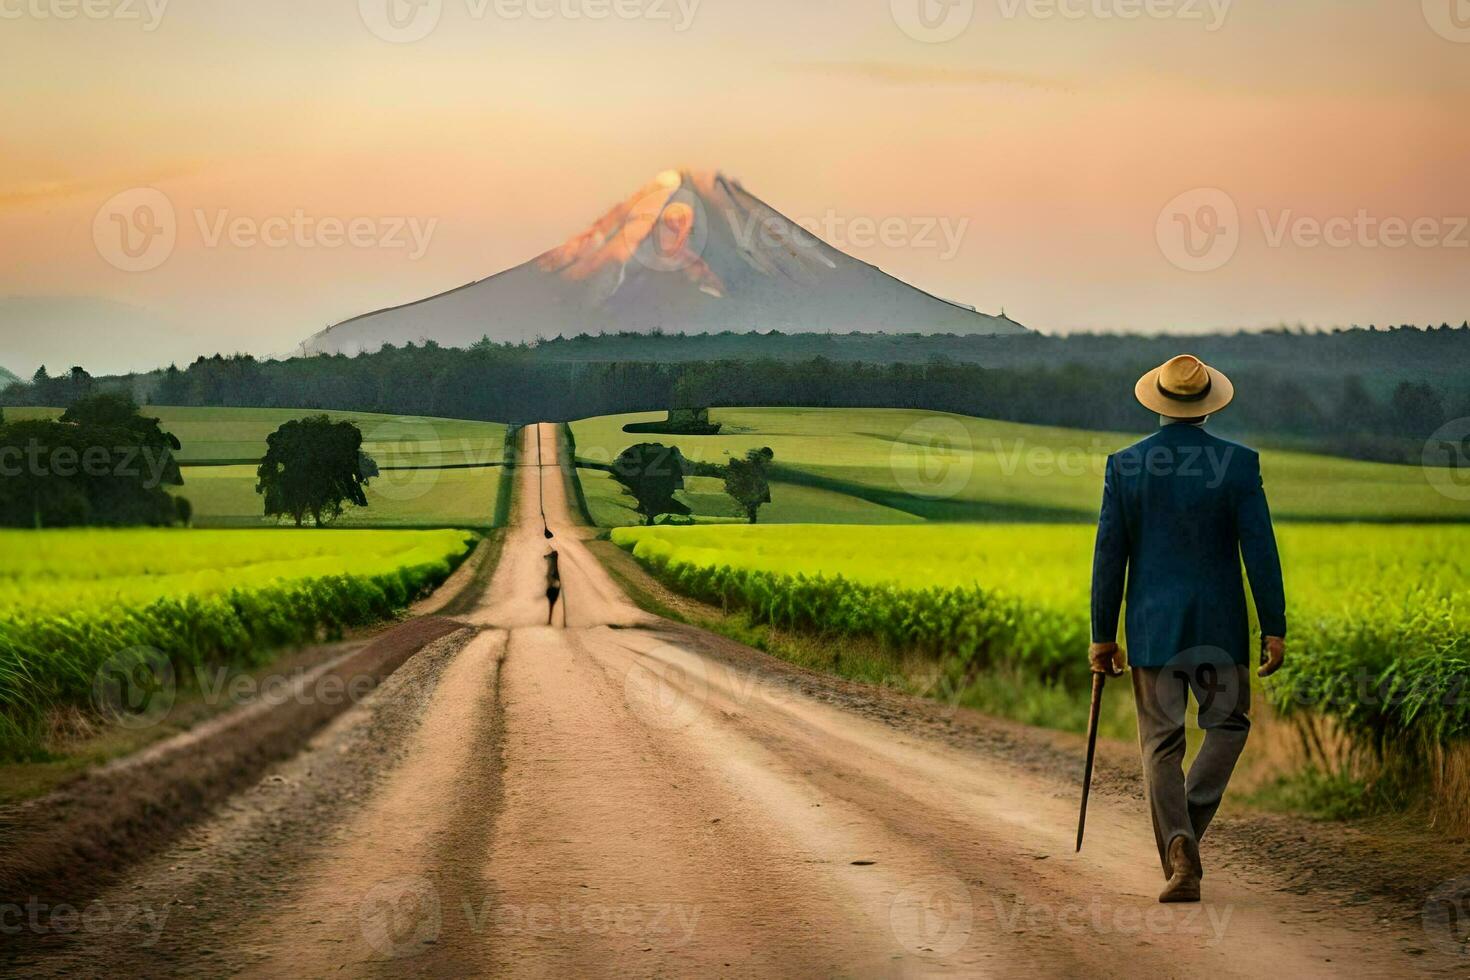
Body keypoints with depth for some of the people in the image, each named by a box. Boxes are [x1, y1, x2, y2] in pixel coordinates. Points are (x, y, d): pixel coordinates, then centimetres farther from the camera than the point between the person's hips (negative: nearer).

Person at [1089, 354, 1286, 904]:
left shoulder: (1124, 466, -2)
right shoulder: (1239, 464, -5)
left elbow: (1109, 556, -1)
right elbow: (1260, 550, -7)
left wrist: (1102, 636, 6)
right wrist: (1274, 629, 0)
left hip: (1152, 630, 1)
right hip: (1219, 628, -1)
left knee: (1161, 746, 6)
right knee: (1228, 723, 18)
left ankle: (1180, 858, -8)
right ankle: (1188, 825, -2)